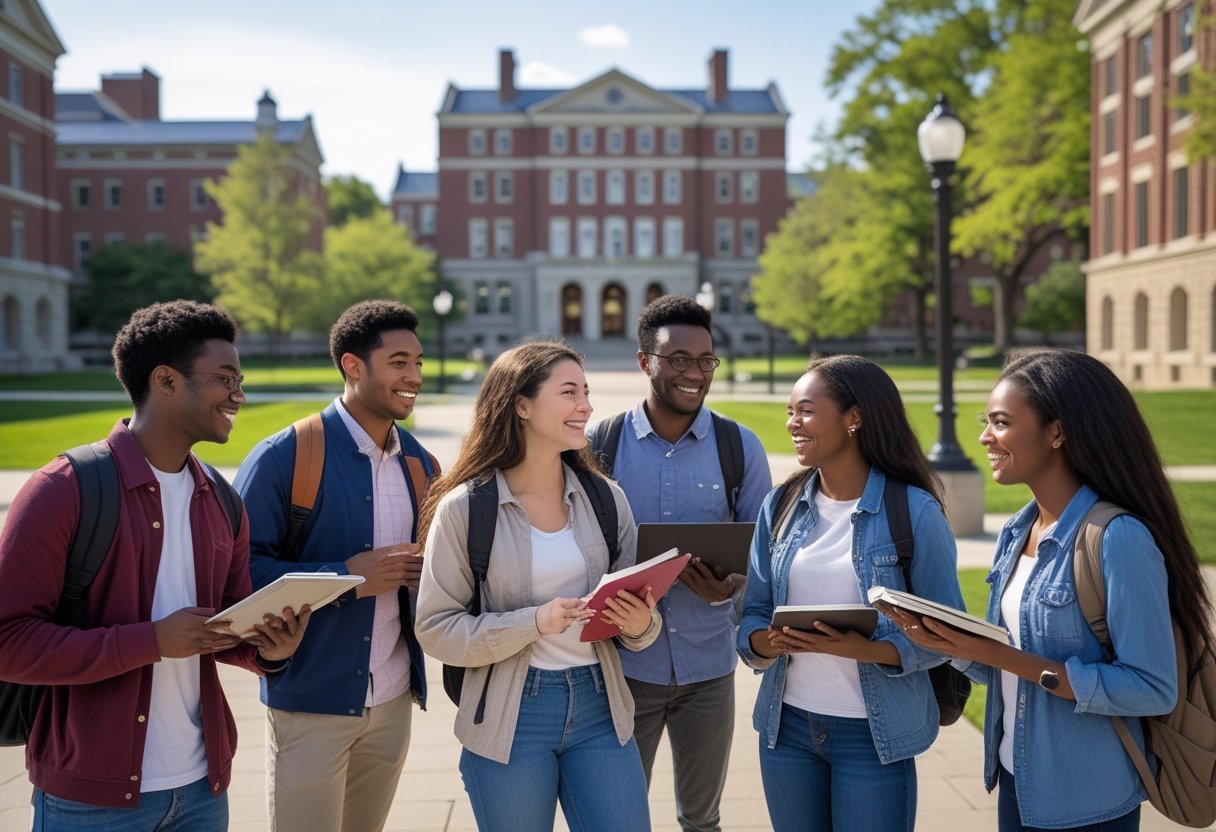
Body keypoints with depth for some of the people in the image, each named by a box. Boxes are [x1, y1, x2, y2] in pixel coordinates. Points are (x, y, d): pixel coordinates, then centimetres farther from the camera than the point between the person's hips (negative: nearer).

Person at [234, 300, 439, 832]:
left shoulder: (417, 461, 6)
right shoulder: (284, 457, -13)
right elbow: (239, 568, -15)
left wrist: (428, 574, -5)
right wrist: (345, 577, -22)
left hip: (393, 702, 6)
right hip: (311, 705, -5)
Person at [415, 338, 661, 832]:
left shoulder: (605, 498, 2)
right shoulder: (463, 508, -9)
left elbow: (635, 608, 9)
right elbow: (436, 629, -10)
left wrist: (641, 625, -14)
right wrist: (534, 623, -21)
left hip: (599, 706, 3)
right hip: (510, 718, -3)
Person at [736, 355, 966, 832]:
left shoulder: (913, 510, -11)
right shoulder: (781, 505, 2)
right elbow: (753, 616, 4)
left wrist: (861, 649, -24)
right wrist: (769, 641, -17)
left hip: (873, 734, -4)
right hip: (786, 725, 4)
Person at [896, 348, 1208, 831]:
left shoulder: (1119, 538, -21)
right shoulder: (1017, 532, 3)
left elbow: (1153, 690, -24)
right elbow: (1000, 669, 8)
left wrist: (1008, 658, -26)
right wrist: (946, 641, -12)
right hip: (1016, 777, 7)